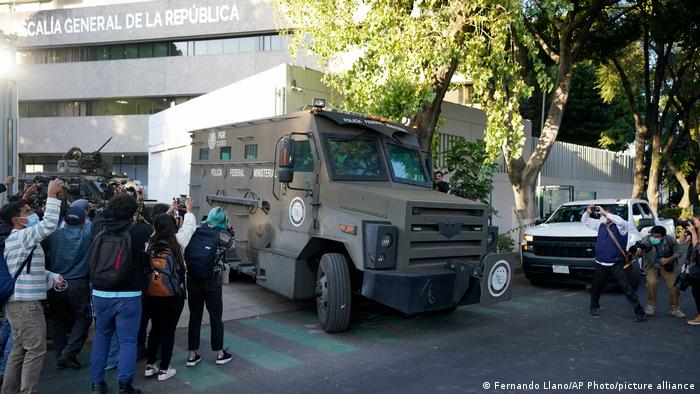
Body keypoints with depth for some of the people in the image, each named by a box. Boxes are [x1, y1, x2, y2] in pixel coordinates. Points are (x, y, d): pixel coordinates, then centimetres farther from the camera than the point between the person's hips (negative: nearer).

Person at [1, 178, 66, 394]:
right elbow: (49, 224, -26)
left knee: (19, 350, 15)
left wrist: (52, 277, 5)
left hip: (18, 302, 10)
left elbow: (31, 268, 21)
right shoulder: (22, 236, -12)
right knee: (36, 350, -5)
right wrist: (52, 196, -19)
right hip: (27, 303, -10)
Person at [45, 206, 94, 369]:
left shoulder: (54, 234, -4)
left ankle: (60, 357, 17)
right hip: (79, 284, -2)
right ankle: (69, 353, -2)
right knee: (82, 319, 10)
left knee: (59, 321, 14)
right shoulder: (87, 233, -6)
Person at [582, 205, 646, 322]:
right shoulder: (601, 225, 7)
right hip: (601, 264, 5)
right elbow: (585, 221, 17)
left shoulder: (620, 227, -10)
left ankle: (639, 312, 0)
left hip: (617, 264, -5)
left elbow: (620, 221, -35)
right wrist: (588, 212, -3)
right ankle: (594, 307, 38)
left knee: (627, 288, -8)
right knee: (596, 288, 16)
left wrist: (604, 213, -29)